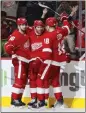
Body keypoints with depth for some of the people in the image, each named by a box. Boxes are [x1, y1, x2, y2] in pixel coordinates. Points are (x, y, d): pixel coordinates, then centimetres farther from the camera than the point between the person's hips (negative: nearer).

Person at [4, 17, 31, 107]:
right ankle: (14, 100, -9)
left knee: (24, 81, 11)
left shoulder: (26, 34, 13)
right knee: (19, 80, -13)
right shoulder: (15, 35, -14)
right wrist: (14, 55, -16)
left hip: (26, 61, 9)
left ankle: (18, 99, 18)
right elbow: (7, 47, -20)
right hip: (19, 61, -9)